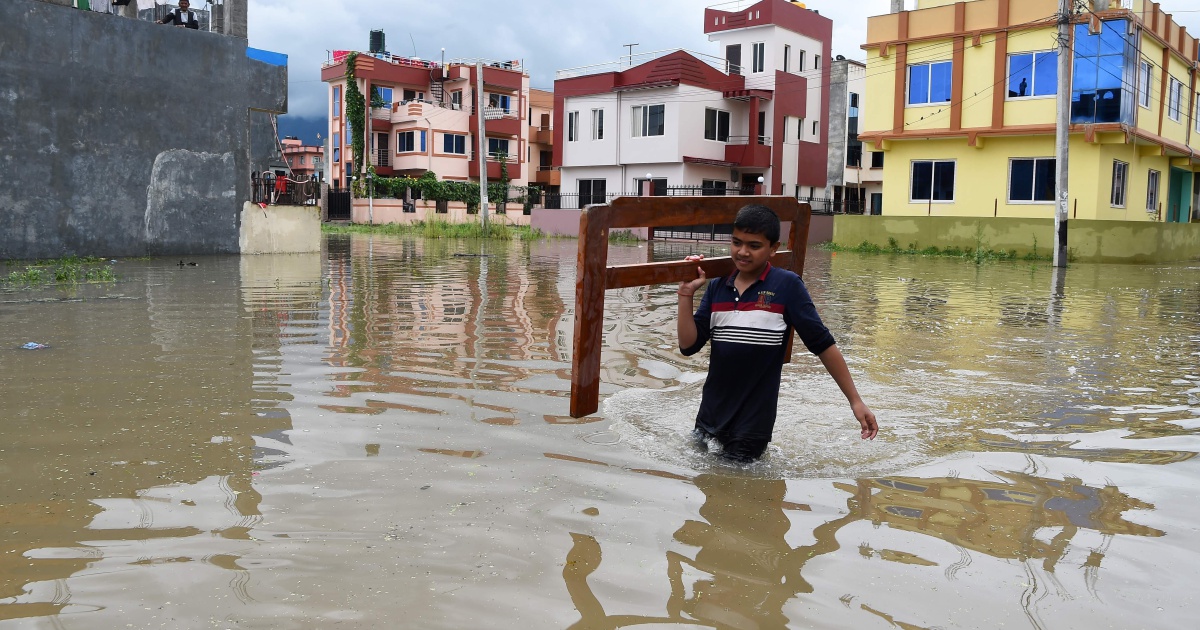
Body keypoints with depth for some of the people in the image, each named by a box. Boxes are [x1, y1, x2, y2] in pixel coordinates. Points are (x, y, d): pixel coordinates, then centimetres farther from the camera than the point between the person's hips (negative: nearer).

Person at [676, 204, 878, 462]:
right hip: (710, 416, 5)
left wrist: (855, 401, -10)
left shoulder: (787, 285, -11)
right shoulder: (717, 288, 1)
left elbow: (823, 345, -9)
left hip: (753, 422, -5)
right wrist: (686, 295, -12)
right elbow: (689, 346, -2)